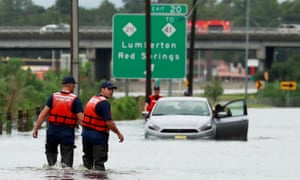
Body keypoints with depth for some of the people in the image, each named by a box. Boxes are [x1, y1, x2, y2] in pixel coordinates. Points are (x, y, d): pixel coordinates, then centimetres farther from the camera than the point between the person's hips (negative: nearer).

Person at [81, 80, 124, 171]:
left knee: (88, 157, 20)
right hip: (98, 135, -8)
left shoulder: (92, 99, 12)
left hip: (86, 133, 8)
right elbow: (109, 122, -21)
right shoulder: (104, 103, -17)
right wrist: (119, 133, -10)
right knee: (99, 161, -2)